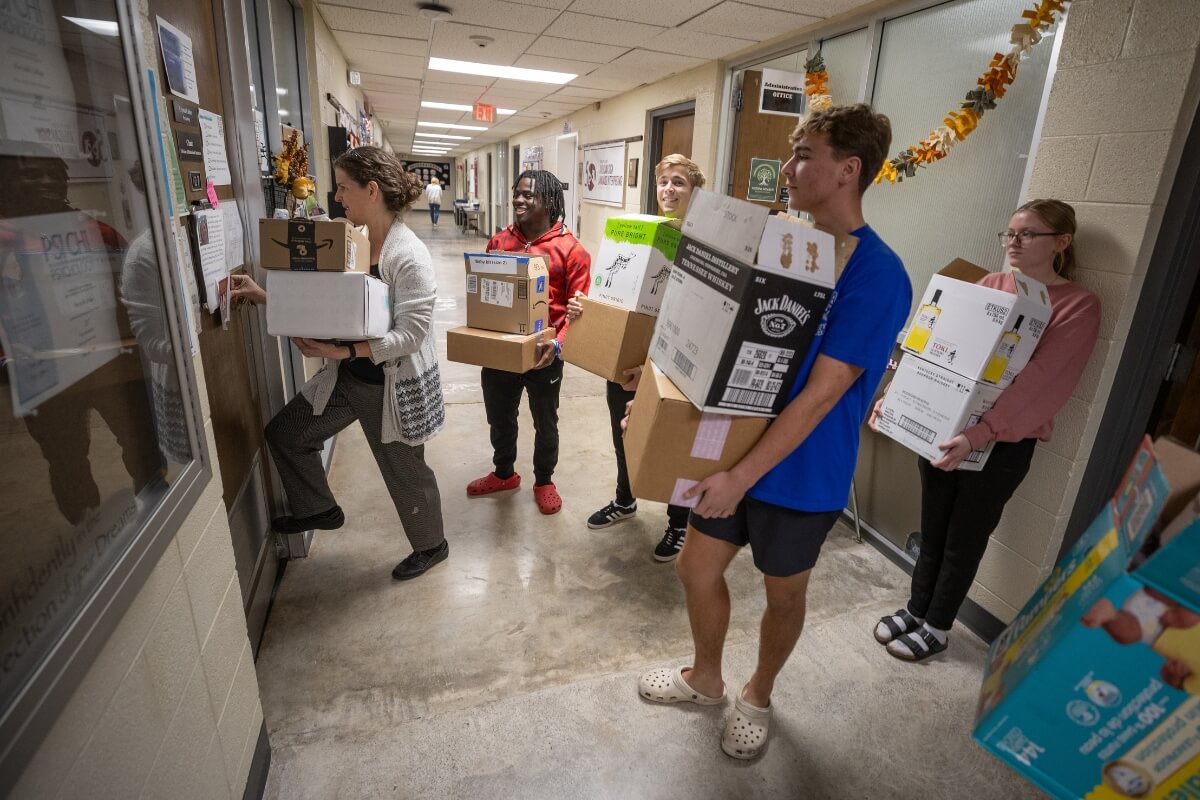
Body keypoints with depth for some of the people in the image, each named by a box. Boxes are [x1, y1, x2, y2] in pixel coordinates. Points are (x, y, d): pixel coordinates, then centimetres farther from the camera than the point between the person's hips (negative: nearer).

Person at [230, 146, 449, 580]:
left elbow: (411, 334, -26)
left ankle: (431, 545, 37)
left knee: (405, 473, 10)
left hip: (392, 385, -8)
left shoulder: (409, 255, -23)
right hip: (347, 376, 8)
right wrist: (264, 296, 1)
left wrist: (346, 351, -31)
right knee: (284, 433, 16)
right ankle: (319, 510, 38)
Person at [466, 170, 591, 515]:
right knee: (499, 417, 20)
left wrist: (558, 343, -27)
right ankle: (504, 473, 44)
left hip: (543, 352, -4)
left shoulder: (570, 249, -10)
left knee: (545, 422, 14)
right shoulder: (499, 242, 4)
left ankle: (544, 481, 37)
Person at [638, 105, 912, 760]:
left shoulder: (876, 274, -19)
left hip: (800, 472, -6)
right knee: (696, 567, 16)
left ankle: (757, 695, 46)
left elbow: (823, 393, -24)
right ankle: (706, 679, 44)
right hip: (735, 447, 7)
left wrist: (742, 476, -25)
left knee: (783, 592, 17)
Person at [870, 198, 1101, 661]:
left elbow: (1040, 384, -20)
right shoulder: (990, 285, 7)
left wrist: (979, 435, -31)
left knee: (964, 541, 11)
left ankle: (936, 629, 30)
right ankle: (916, 611, 36)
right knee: (932, 531, 16)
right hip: (941, 425, 4)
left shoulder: (1078, 306, -8)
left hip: (1003, 443, -4)